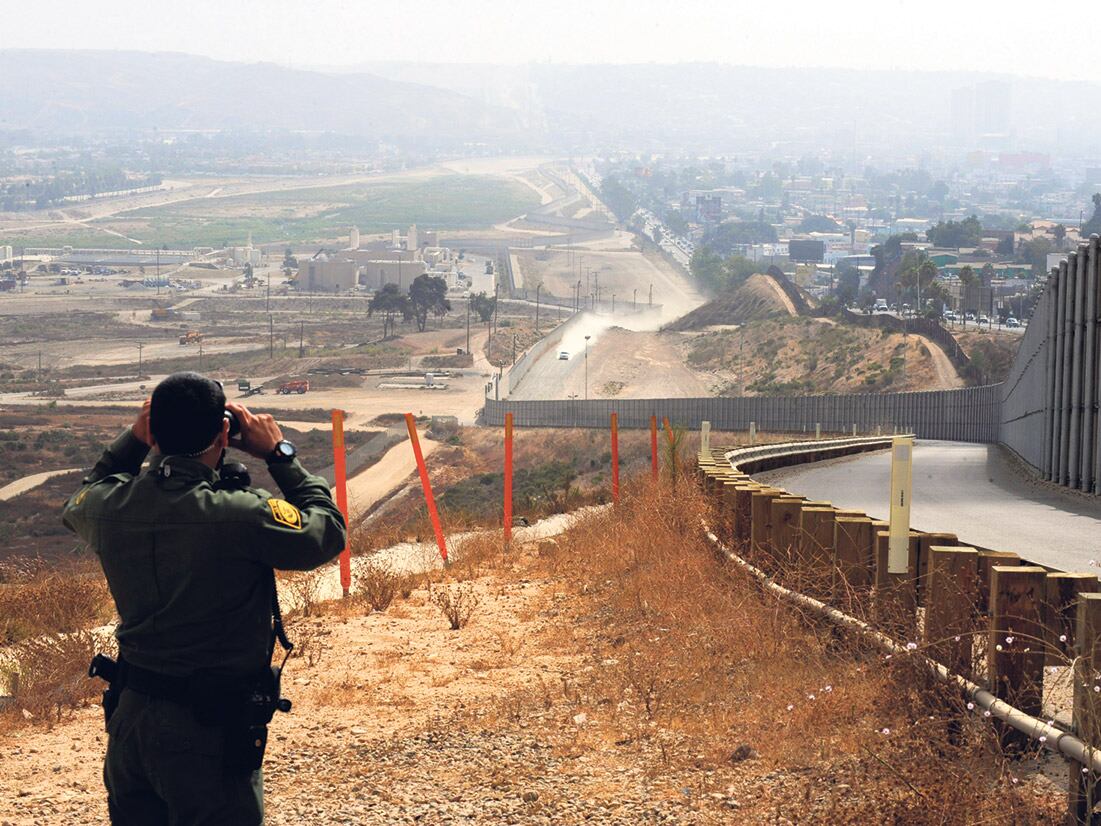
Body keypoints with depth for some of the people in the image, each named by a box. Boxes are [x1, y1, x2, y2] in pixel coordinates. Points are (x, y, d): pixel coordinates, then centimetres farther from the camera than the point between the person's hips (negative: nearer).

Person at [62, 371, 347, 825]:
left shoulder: (110, 506, -6)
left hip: (129, 717, 6)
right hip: (211, 731, -6)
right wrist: (279, 454, 0)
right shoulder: (243, 516, -24)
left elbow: (77, 506, 20)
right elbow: (328, 531, -7)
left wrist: (133, 442, 13)